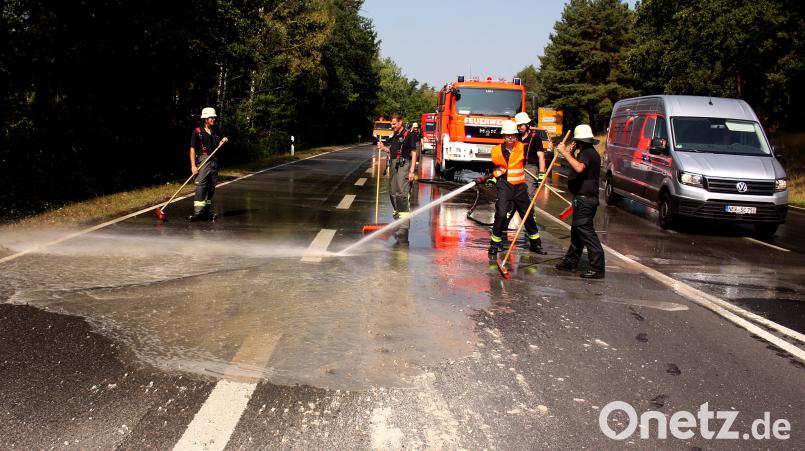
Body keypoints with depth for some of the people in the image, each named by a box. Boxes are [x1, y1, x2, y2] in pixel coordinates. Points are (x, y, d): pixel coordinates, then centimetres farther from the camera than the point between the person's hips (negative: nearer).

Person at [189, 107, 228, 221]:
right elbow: (192, 149, -7)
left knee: (211, 187, 9)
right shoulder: (197, 132, -4)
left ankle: (207, 212, 19)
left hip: (213, 162, 6)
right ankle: (197, 212, -18)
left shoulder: (215, 132, 15)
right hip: (202, 160, -6)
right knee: (201, 186, -15)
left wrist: (222, 142, 1)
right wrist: (193, 165, -14)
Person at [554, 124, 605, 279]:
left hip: (584, 200, -11)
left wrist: (565, 152, -29)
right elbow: (577, 168, 25)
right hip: (584, 198, 11)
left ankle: (597, 268, -12)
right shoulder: (589, 152, 18)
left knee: (586, 232, -11)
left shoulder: (587, 153, -15)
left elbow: (579, 168, -35)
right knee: (576, 231, 18)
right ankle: (570, 262, 30)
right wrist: (571, 154, 12)